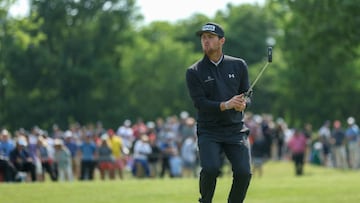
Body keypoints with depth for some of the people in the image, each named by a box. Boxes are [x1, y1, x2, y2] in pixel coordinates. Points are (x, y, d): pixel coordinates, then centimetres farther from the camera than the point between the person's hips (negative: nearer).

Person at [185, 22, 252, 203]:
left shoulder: (238, 65, 11)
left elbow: (247, 94, 12)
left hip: (235, 129, 2)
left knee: (243, 172, -13)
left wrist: (243, 103, -13)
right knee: (210, 168, -24)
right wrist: (225, 105, -25)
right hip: (209, 132, -2)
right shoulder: (194, 72, 2)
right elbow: (199, 102, -9)